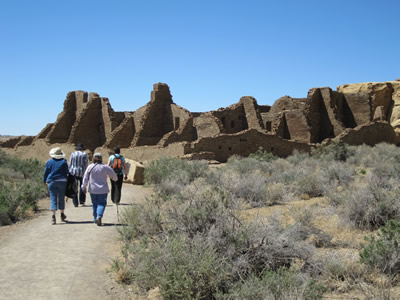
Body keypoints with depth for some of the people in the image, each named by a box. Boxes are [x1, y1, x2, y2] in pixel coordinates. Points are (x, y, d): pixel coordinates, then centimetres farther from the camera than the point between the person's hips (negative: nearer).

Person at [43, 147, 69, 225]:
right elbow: (66, 172, 3)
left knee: (53, 199, 0)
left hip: (51, 182, 0)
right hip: (62, 181, 0)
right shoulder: (64, 161, -1)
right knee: (61, 198, 12)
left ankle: (53, 216, -12)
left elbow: (45, 173, 6)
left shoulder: (49, 162, 1)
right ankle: (62, 215, 23)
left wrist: (45, 181, 20)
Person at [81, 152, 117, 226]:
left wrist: (84, 187, 10)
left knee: (94, 204, 14)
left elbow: (85, 178, 1)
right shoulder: (105, 167, -4)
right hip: (103, 189, -2)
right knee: (102, 203, 0)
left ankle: (95, 219, 19)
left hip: (93, 190, 2)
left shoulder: (90, 167, -1)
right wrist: (115, 179, 26)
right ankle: (99, 216, -22)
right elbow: (113, 175, 3)